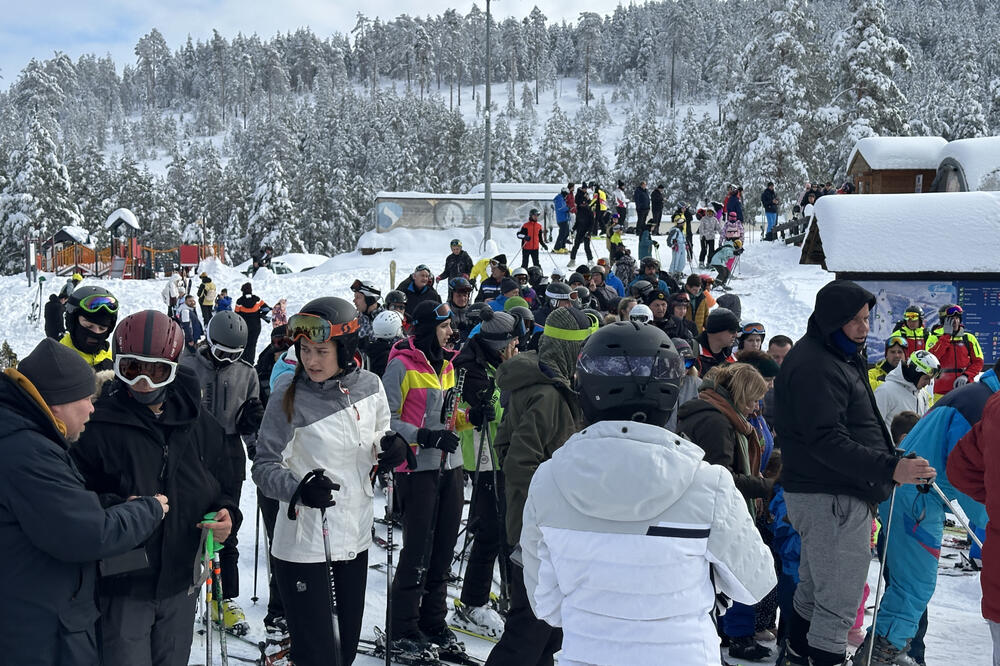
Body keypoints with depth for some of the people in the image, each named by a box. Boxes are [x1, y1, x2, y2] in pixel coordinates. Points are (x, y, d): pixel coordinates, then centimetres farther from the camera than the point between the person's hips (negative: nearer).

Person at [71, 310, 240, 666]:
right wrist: (116, 510, -28)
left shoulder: (198, 423, 3)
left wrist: (227, 514, -6)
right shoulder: (98, 425, -12)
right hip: (122, 587, -4)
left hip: (181, 586, 5)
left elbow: (220, 487, 14)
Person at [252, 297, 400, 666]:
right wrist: (298, 488, -29)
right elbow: (265, 466, -9)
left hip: (356, 534, 5)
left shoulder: (369, 385, -2)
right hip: (304, 541, -4)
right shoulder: (289, 393, -13)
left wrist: (391, 448, -9)